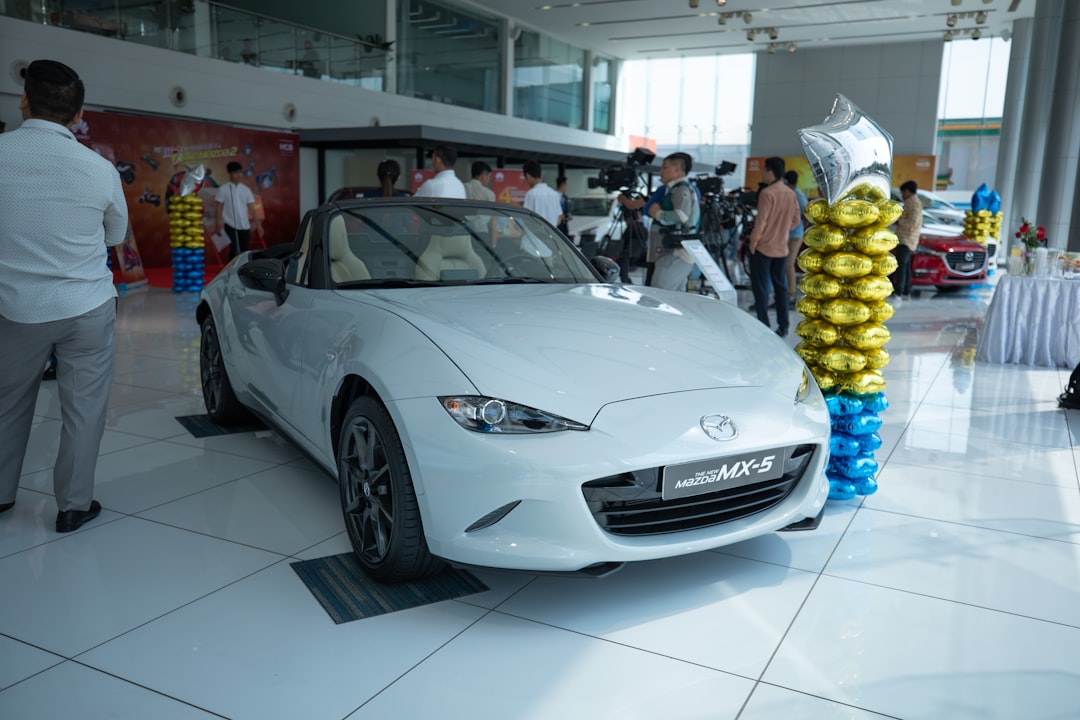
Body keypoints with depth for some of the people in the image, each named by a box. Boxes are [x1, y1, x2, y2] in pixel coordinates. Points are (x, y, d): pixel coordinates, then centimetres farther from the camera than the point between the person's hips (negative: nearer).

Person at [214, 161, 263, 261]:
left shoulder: (246, 190, 8)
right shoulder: (223, 189, -2)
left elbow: (251, 208, 9)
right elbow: (219, 207, -2)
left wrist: (258, 224, 5)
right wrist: (219, 222, -11)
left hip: (245, 225, 4)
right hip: (230, 225, -4)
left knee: (245, 250, 5)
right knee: (234, 250, -6)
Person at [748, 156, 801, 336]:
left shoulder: (767, 193, -17)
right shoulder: (791, 193, 5)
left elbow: (761, 221, -18)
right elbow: (796, 220, 10)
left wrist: (753, 242, -10)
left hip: (763, 247, -7)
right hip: (781, 248, 7)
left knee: (760, 287, 1)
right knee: (780, 285, 15)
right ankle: (783, 326, 18)